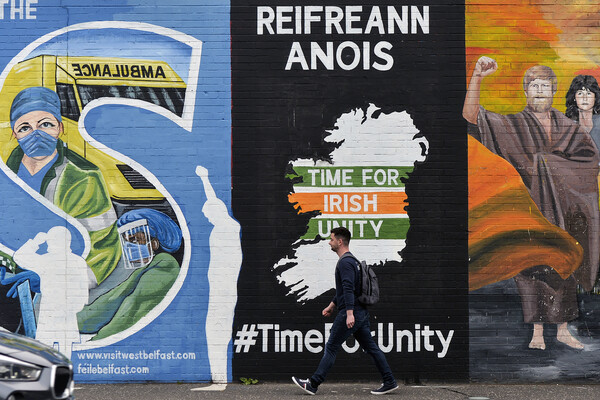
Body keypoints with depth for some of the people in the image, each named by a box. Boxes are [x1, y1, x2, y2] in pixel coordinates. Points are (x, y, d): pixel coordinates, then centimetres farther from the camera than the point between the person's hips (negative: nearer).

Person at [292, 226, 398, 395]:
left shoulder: (345, 262, -13)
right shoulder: (351, 260, 20)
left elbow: (348, 289, -24)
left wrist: (349, 313, -31)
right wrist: (332, 305, 34)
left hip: (349, 313, -10)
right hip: (361, 312, 10)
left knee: (331, 348, -4)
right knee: (371, 347, 8)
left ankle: (313, 384, 0)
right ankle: (389, 382, 6)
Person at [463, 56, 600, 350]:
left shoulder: (568, 127, 13)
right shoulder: (514, 126, 2)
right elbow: (471, 116, -10)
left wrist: (548, 159, -9)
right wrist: (477, 77, -21)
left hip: (561, 206, 3)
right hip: (529, 203, -3)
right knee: (532, 265, -5)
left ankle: (563, 329, 14)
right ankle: (537, 332, 1)